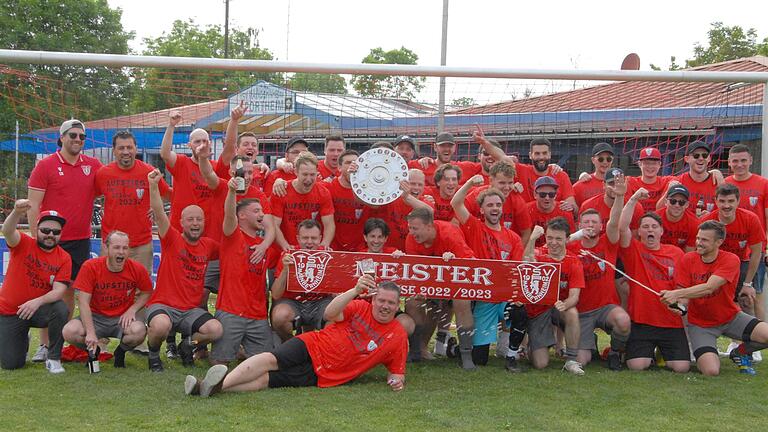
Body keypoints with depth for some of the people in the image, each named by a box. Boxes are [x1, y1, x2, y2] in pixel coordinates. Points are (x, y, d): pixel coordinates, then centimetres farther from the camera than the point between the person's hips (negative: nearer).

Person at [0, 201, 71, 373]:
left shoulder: (64, 258, -8)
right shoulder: (24, 244, -9)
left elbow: (59, 291, -17)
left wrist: (38, 301, -37)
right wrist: (17, 212, -54)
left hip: (39, 309, 0)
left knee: (60, 309, -33)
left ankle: (54, 358, -14)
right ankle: (23, 340, 34)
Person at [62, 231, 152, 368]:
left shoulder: (137, 269, -8)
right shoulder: (90, 267, -14)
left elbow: (147, 292, 9)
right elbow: (83, 302, -16)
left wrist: (132, 309, -11)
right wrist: (91, 333, -26)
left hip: (122, 318, 0)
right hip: (95, 317, 0)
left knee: (139, 331, -34)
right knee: (69, 332, -30)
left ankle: (121, 352, 4)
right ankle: (93, 351, 7)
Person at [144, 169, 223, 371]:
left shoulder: (208, 246, 9)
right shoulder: (172, 239, -4)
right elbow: (159, 214, -19)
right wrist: (153, 186, -34)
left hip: (191, 310, 4)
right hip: (163, 305, -4)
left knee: (216, 330, -23)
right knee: (161, 325, -38)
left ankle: (187, 343, 11)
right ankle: (153, 352, -1)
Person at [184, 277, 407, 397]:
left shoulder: (398, 336, 4)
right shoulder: (361, 307, 3)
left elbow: (396, 371, 10)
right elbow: (330, 314, -15)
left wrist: (396, 380, -15)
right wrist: (355, 290, -29)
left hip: (322, 375, -2)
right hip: (311, 346, 2)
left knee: (263, 380, -21)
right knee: (269, 359, -27)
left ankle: (213, 387, -38)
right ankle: (220, 383, -41)